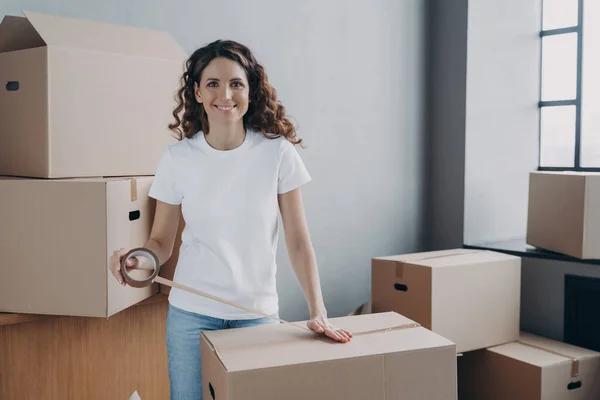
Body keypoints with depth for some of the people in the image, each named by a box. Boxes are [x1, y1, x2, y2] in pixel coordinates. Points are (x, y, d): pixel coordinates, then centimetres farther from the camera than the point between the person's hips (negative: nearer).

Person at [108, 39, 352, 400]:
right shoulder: (178, 158, -5)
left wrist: (318, 312, -13)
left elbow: (298, 240, -6)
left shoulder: (278, 153, -8)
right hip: (191, 313, 1)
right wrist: (137, 259, -21)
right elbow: (161, 241, 1)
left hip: (258, 312, 0)